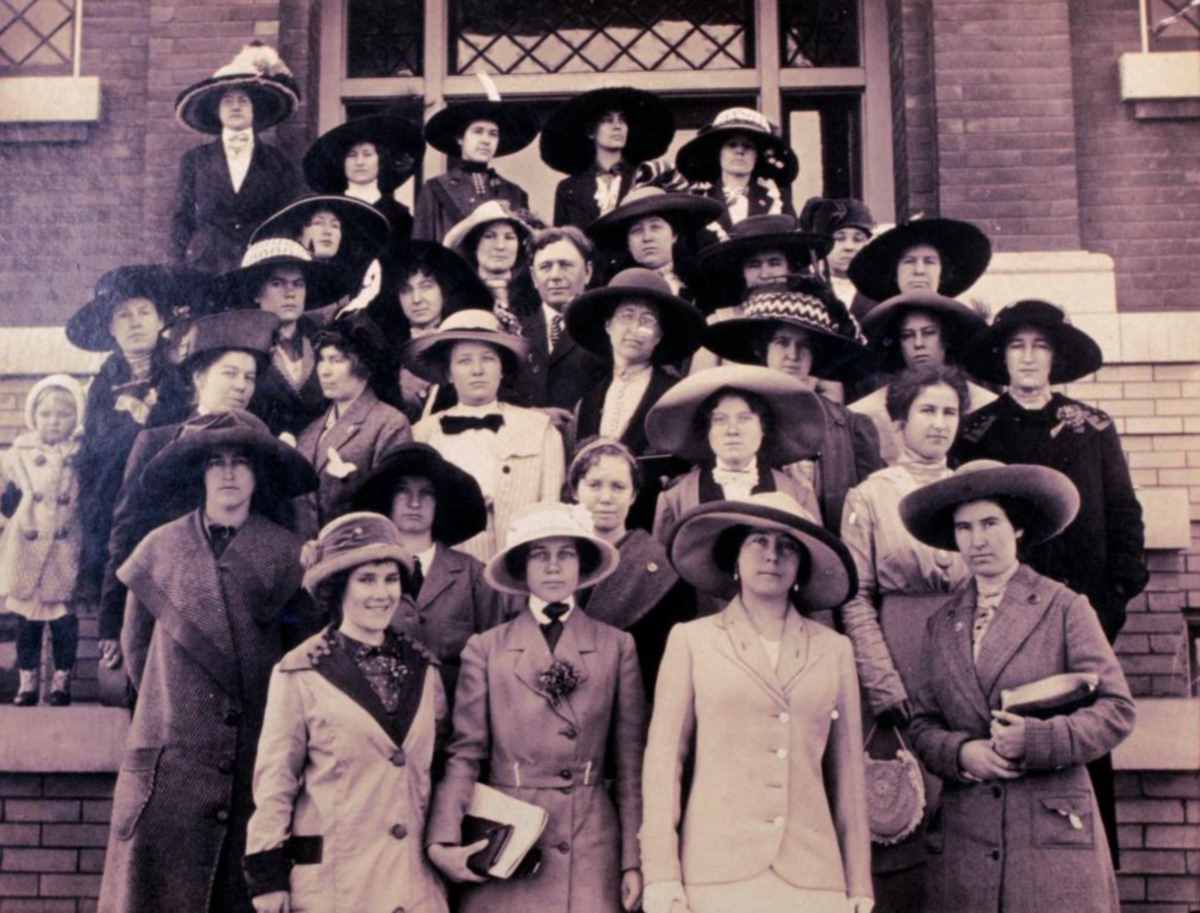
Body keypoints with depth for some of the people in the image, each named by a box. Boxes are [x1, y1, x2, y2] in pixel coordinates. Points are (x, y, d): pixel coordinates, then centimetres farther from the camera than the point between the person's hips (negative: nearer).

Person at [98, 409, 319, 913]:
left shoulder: (286, 553, -1)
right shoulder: (160, 548, 3)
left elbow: (305, 646, 8)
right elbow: (135, 644, 14)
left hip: (258, 753, 0)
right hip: (171, 755, 1)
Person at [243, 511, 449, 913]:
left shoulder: (422, 667, 6)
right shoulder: (300, 673, -6)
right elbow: (275, 779, -4)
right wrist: (267, 874, -6)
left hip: (415, 873, 4)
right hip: (330, 875, -3)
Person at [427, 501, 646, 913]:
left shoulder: (617, 647, 4)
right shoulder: (486, 649, 3)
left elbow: (630, 764, 4)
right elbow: (465, 754, 1)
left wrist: (633, 862, 1)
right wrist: (443, 841, -12)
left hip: (591, 855, 0)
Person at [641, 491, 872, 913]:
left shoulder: (834, 649, 10)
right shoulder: (691, 640, 5)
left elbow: (847, 771, 11)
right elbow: (664, 758, 2)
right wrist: (662, 876, -5)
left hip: (810, 875, 1)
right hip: (716, 873, -1)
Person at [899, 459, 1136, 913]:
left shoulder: (1064, 607, 3)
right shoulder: (941, 624, 13)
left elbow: (1117, 709, -1)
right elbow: (922, 724, 13)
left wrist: (1036, 739, -15)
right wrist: (961, 752, -8)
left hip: (1054, 834, -3)